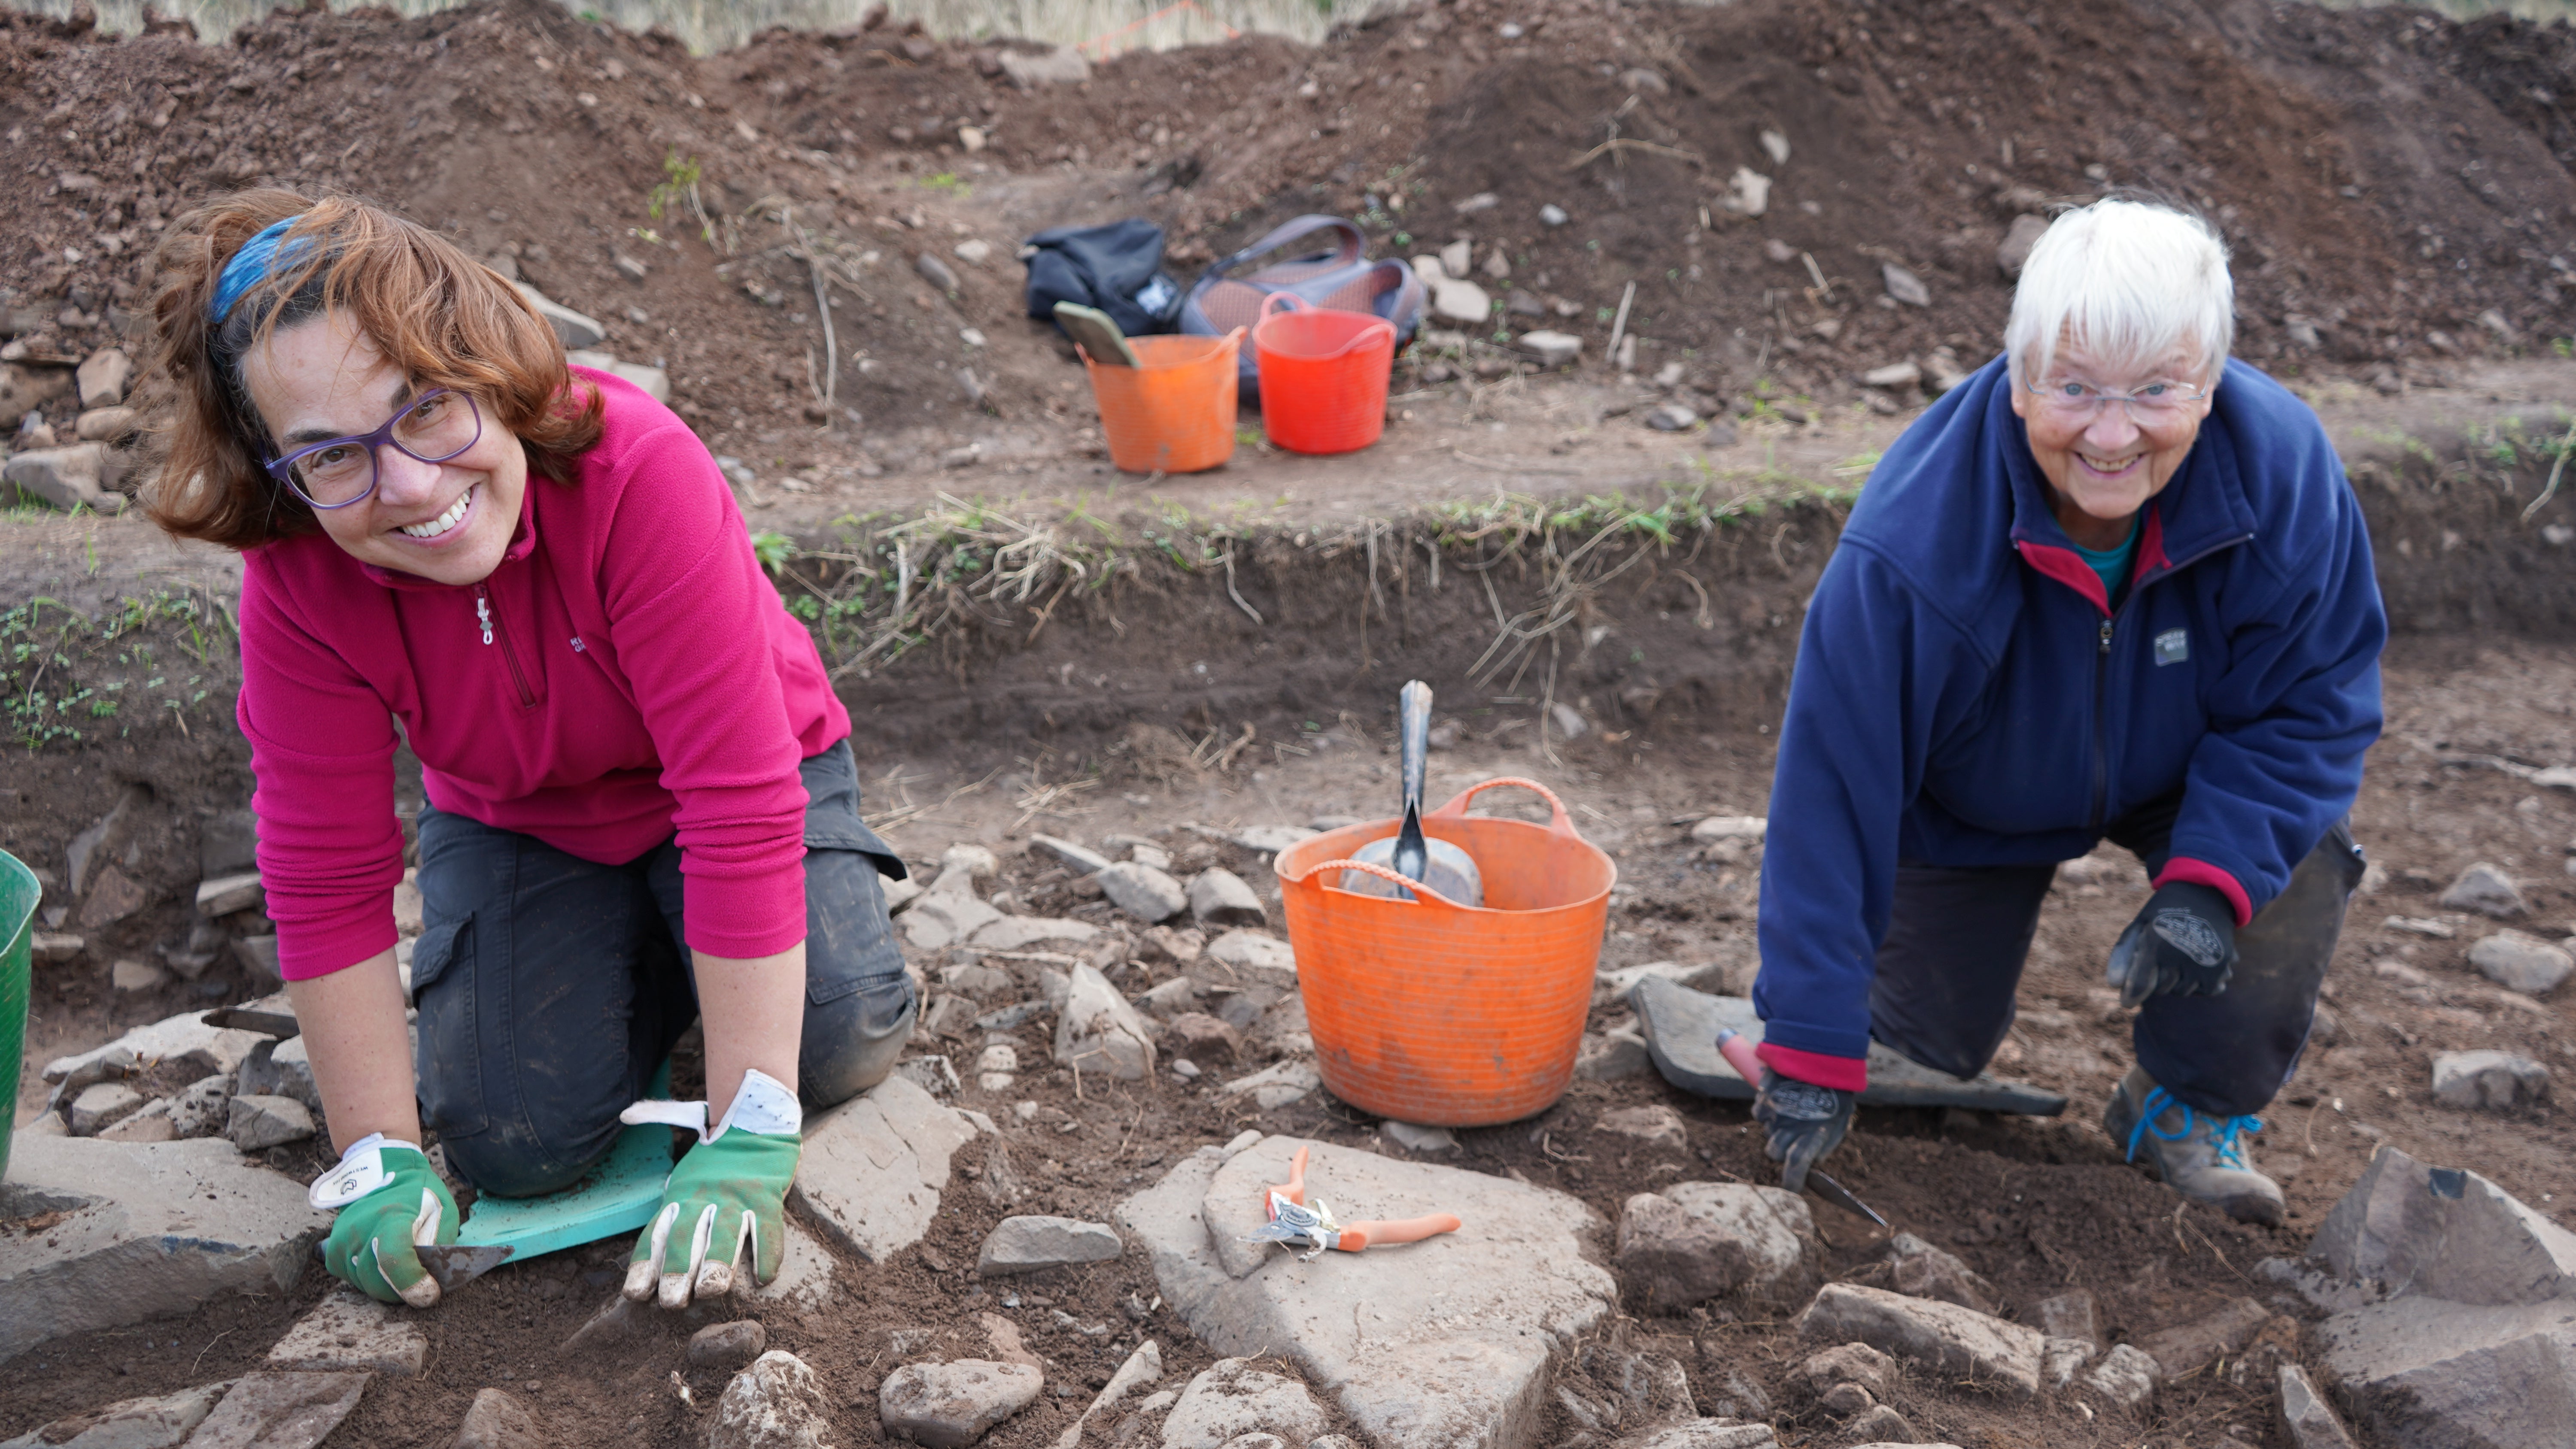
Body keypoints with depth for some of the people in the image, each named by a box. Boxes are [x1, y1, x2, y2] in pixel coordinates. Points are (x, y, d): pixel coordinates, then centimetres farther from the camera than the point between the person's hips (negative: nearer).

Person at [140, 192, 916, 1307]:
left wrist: (747, 1143, -38)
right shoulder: (296, 579, -26)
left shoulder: (639, 471, -38)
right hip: (517, 822, 3)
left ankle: (705, 949, 11)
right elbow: (324, 876, -18)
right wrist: (381, 1161, -19)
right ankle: (644, 962, 16)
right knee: (514, 1144, -14)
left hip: (736, 776, -2)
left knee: (839, 1046, -23)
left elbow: (741, 807, -38)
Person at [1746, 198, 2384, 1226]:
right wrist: (1810, 1048, -31)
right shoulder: (1913, 538, -38)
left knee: (2294, 867, -26)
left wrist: (2211, 879, -33)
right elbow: (1832, 783, -33)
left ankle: (2190, 1105, 1)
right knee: (1937, 1043, -1)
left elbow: (2316, 698, -17)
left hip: (2183, 776, 2)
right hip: (1974, 797, -2)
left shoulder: (2283, 466, -30)